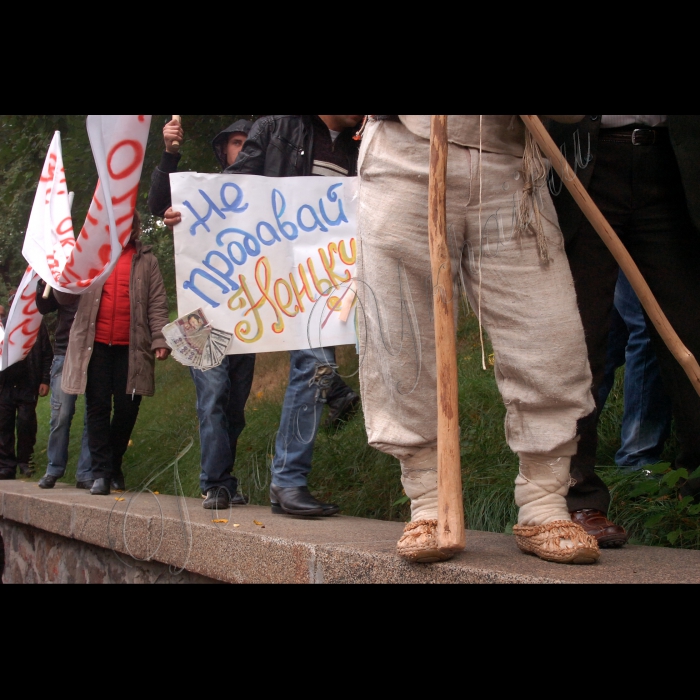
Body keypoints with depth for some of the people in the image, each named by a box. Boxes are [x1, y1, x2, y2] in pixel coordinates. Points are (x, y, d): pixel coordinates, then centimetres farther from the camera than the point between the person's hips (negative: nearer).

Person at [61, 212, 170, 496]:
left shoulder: (146, 260, 9)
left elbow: (157, 303, 4)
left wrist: (160, 340, -7)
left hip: (131, 347, -1)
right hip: (95, 345, 1)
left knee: (127, 407, 1)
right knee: (98, 407, -1)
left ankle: (114, 465, 21)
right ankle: (101, 473, 2)